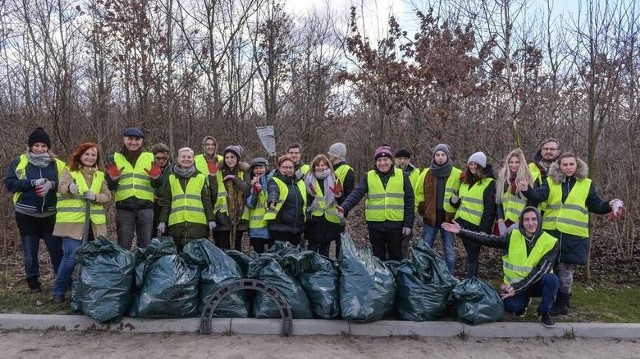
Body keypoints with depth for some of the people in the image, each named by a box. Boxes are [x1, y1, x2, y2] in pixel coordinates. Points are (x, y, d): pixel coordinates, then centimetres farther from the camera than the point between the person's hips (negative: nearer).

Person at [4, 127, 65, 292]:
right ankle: (33, 281, 24)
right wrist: (32, 183, -20)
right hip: (26, 215, -1)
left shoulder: (57, 164, 3)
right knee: (30, 252, 10)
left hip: (50, 215, 1)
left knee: (57, 250, 6)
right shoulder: (19, 162, 0)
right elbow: (9, 183, -7)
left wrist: (52, 184, -19)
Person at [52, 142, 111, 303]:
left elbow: (107, 196, 8)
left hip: (94, 224, 5)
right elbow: (61, 187, -18)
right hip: (72, 222, -4)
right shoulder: (69, 171, 2)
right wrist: (70, 187, -41)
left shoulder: (100, 175, 14)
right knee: (71, 256, -12)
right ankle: (59, 291, 4)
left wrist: (95, 196, -13)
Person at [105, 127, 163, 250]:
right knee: (123, 246, 6)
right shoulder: (115, 158, 10)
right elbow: (109, 187, 7)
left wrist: (155, 177, -18)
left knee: (146, 244, 5)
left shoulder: (150, 158, 9)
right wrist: (113, 179, -15)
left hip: (145, 207, 0)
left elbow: (158, 185, 5)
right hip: (124, 208, 0)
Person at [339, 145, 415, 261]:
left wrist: (408, 224, -2)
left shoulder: (402, 176, 1)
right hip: (375, 224, 1)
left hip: (396, 224, -1)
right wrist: (345, 207, -28)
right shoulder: (369, 177, 2)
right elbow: (356, 194, -10)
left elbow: (409, 201, 2)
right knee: (378, 257, 13)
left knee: (396, 256, 11)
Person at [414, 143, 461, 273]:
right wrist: (422, 210, 1)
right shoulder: (426, 173, 3)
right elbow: (418, 193, 7)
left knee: (449, 251, 8)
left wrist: (457, 207, -5)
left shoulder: (457, 175, -3)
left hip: (448, 218, -1)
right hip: (430, 218, 2)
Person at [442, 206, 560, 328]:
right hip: (514, 285, 1)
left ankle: (544, 313, -5)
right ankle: (524, 300, 12)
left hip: (537, 284, -1)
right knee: (510, 305, -28)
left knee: (551, 279, -33)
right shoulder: (513, 236, -5)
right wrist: (461, 231, -15)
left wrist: (516, 288, -26)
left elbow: (540, 270, -20)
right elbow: (488, 239, -6)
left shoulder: (550, 242, -13)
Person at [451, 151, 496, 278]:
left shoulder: (489, 183, -8)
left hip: (476, 226, -6)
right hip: (462, 223, 6)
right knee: (470, 255, 14)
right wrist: (455, 201, 0)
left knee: (472, 257, -3)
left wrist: (484, 229, -17)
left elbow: (489, 209, -12)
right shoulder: (465, 181, 14)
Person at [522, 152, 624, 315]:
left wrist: (609, 205, -9)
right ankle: (552, 299, 25)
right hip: (551, 232, 2)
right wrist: (527, 190, -32)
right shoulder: (550, 181, 6)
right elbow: (538, 196, -11)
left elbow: (596, 206, 11)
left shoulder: (586, 184, 7)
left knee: (564, 267, 1)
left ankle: (561, 303, 15)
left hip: (573, 234, -1)